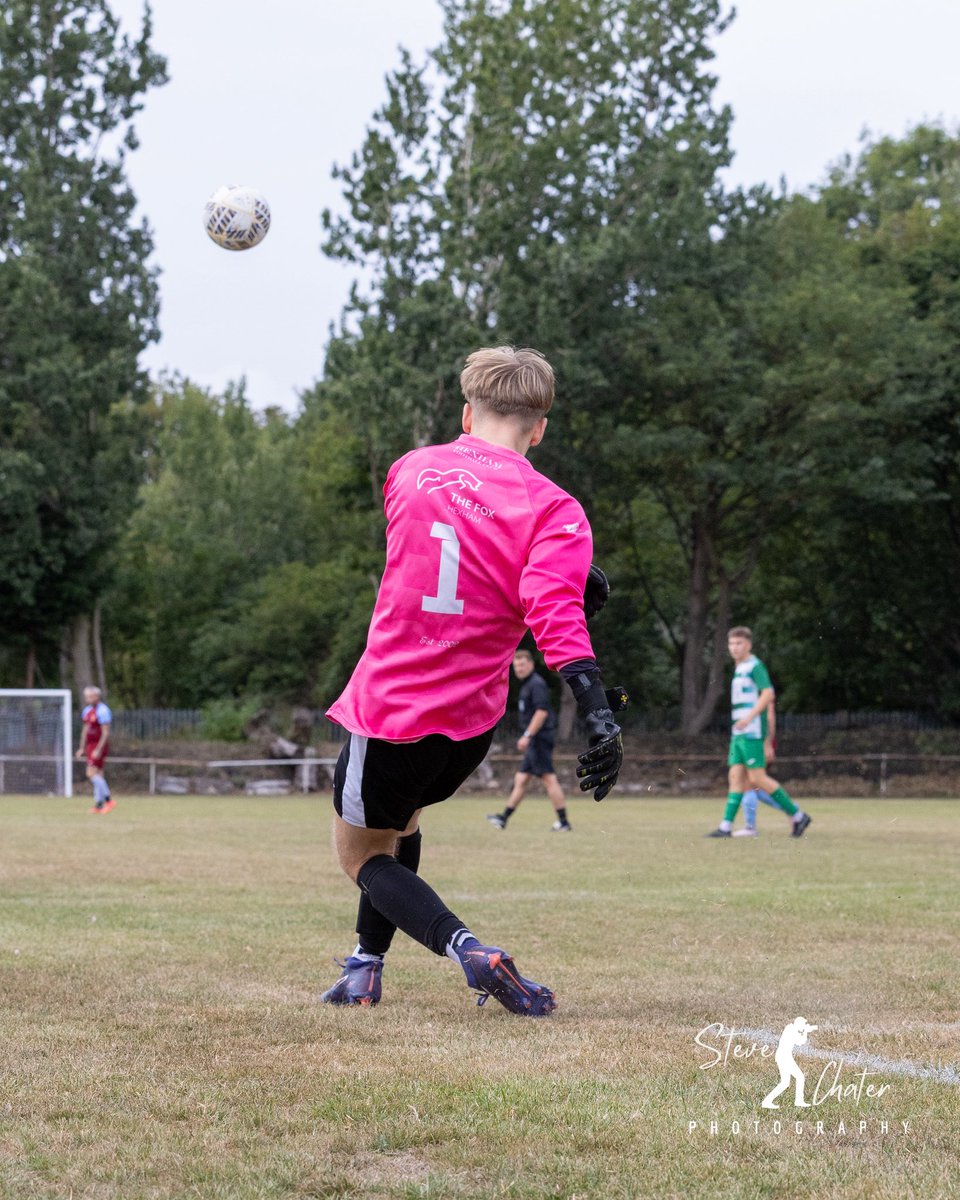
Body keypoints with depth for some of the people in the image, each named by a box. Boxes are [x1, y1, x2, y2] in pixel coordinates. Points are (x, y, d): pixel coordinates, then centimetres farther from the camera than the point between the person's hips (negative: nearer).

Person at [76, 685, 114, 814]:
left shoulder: (102, 711, -16)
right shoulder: (87, 710, 13)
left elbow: (106, 733, -19)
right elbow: (85, 730, 21)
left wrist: (98, 750, -23)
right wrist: (82, 748, 19)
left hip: (100, 745, -9)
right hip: (90, 745, 9)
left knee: (92, 773, -15)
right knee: (98, 774, 9)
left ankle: (109, 800, -14)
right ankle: (98, 804, 12)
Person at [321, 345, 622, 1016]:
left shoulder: (411, 469, -1)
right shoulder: (554, 512, -11)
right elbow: (555, 616, -26)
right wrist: (598, 715, -32)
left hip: (390, 704, -2)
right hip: (472, 720, 2)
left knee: (362, 854, 13)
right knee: (400, 817, 31)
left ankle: (467, 949, -12)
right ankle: (366, 968, 30)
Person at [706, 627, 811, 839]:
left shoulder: (755, 666, -8)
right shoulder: (739, 669, 20)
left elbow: (768, 693, -21)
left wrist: (749, 717, -30)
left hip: (751, 732, -9)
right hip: (738, 734, 9)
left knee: (757, 778, -9)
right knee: (736, 777, 4)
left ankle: (797, 816, -1)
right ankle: (726, 827, 1)